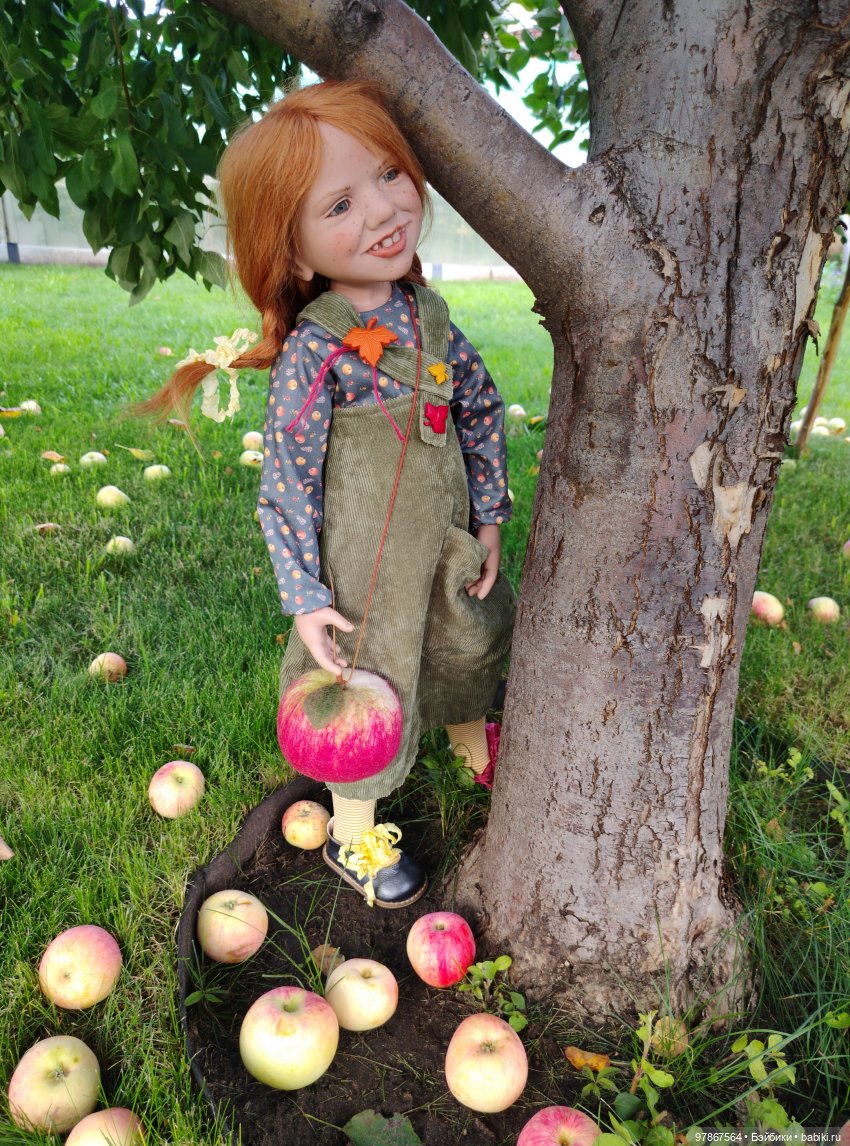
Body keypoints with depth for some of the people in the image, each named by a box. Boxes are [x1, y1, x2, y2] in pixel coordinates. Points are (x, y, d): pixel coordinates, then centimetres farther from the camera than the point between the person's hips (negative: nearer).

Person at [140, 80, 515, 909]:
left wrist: (488, 520, 7)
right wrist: (304, 598, -16)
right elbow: (286, 482, -19)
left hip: (447, 539, 6)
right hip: (365, 564, -6)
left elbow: (482, 408, 6)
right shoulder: (315, 351, -23)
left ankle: (473, 743, 60)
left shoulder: (425, 312, -4)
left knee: (471, 640, 26)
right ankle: (352, 833, 39)